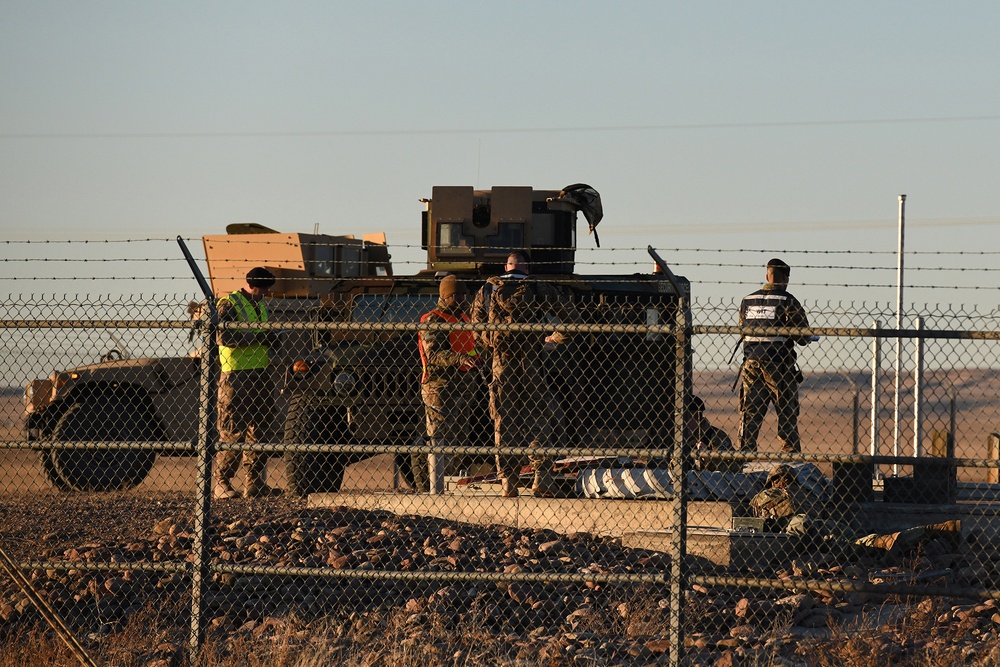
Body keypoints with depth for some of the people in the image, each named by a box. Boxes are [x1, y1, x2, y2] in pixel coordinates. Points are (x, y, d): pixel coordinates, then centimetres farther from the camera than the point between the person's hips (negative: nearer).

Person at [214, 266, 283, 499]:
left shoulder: (260, 306, 20)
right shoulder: (229, 304, -5)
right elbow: (224, 337, -18)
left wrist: (271, 339, 9)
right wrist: (258, 337, -18)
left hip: (260, 375, 8)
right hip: (236, 376, -8)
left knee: (261, 430, 6)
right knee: (233, 430, -8)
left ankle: (254, 483, 10)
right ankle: (222, 483, -3)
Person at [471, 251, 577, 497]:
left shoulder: (487, 290, 8)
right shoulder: (538, 288, 3)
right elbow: (569, 315, 0)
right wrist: (554, 341, 11)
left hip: (500, 362, 1)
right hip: (531, 360, -1)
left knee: (504, 421, 5)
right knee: (539, 417, 5)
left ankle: (508, 482, 2)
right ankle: (541, 477, -5)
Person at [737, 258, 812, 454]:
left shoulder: (747, 301, 8)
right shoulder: (788, 302, -6)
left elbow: (742, 331, 13)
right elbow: (803, 337, -6)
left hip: (751, 364, 4)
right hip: (778, 365, -4)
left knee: (749, 414, 8)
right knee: (787, 415, 2)